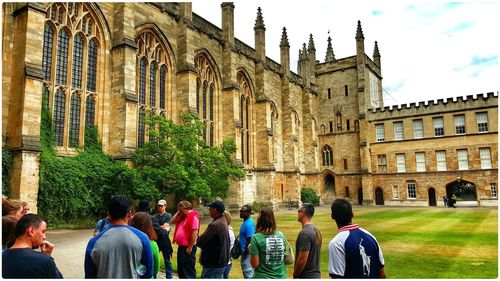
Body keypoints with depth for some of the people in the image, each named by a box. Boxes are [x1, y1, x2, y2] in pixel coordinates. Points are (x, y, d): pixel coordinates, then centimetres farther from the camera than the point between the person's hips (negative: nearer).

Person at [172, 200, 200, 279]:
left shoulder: (193, 217, -18)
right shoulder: (182, 217, 13)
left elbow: (194, 233, -23)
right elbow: (173, 221, 17)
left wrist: (190, 247, -21)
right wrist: (178, 213, 5)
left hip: (187, 248, -10)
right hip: (181, 247, 10)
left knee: (188, 271, -2)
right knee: (180, 270, 19)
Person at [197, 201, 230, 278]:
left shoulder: (215, 225, -23)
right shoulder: (223, 222, 9)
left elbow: (200, 242, -21)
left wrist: (198, 239, 0)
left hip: (213, 264, -10)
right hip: (221, 261, 10)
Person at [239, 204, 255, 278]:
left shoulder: (249, 224, -23)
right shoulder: (246, 222, 8)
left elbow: (249, 240, -23)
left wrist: (245, 254, -18)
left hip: (247, 252, -10)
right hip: (246, 251, 10)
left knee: (248, 272, -1)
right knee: (249, 271, 19)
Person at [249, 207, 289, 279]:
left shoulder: (256, 237, -15)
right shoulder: (281, 235, -2)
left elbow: (254, 264, -14)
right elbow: (285, 257, 7)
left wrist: (251, 249, 0)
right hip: (281, 276, 4)